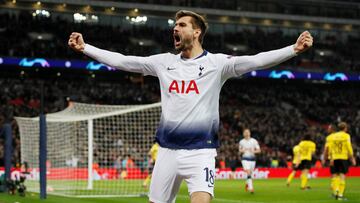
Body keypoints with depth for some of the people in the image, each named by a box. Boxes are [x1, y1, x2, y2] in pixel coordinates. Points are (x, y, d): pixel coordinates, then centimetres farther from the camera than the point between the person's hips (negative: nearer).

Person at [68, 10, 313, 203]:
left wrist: (294, 49, -30)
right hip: (167, 150, 5)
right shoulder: (164, 62, 8)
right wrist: (84, 48, 9)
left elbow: (255, 61, -17)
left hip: (200, 151, -5)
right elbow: (121, 61, 11)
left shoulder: (216, 62, -5)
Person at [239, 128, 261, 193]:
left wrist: (253, 151, -19)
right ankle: (251, 188, -21)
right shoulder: (241, 142, 3)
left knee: (250, 174, 12)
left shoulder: (254, 141, 0)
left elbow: (259, 150, 1)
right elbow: (240, 149, 16)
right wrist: (242, 150, -7)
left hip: (252, 159, 2)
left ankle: (247, 184, 41)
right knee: (248, 173, -17)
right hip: (245, 159, -2)